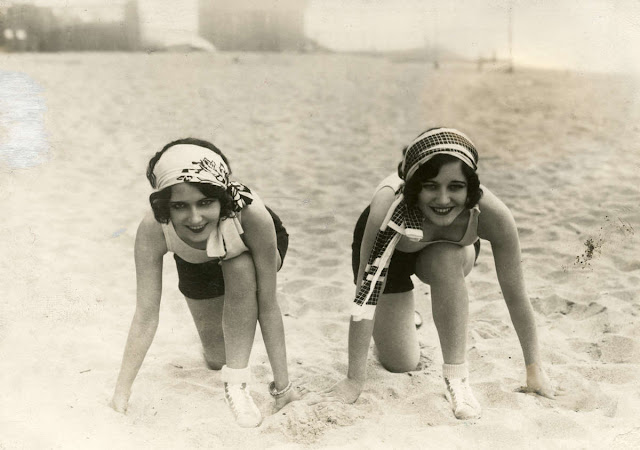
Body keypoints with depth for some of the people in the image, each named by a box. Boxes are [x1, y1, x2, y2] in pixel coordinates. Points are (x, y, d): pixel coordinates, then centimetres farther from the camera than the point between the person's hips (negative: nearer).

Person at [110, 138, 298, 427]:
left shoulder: (252, 215, -44)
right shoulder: (152, 230, -38)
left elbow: (268, 304, -35)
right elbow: (146, 316, -31)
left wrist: (282, 384, -29)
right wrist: (121, 393, -27)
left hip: (249, 255, -1)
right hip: (198, 265, 2)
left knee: (241, 270, -37)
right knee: (216, 359, 5)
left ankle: (237, 381, -19)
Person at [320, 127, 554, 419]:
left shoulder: (492, 214, -36)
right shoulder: (390, 205, -42)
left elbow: (516, 295, -24)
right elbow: (366, 295, -37)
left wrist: (535, 370, -15)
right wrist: (354, 380, -33)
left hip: (451, 252, 1)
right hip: (387, 252, -1)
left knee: (446, 261, -36)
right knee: (400, 363, -1)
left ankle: (457, 374, -19)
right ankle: (399, 319, 34)